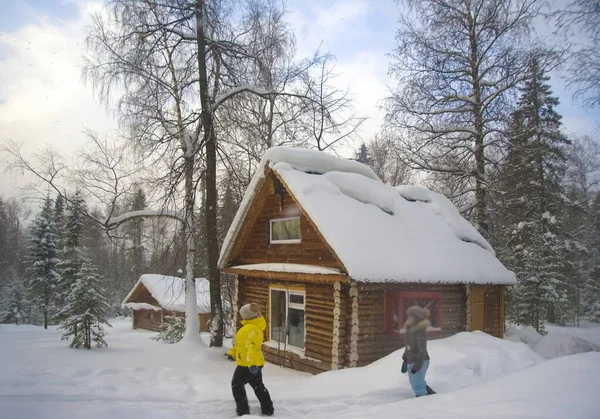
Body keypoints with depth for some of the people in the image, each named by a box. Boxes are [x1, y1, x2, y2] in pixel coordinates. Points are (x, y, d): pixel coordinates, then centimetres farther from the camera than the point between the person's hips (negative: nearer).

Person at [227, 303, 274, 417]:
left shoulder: (251, 328, -23)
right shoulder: (254, 326, 11)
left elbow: (250, 346, -36)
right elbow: (243, 343, 21)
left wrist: (251, 363, -45)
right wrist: (233, 353, 27)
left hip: (247, 364, -10)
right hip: (256, 363, 10)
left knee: (237, 385, 8)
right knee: (258, 386, 18)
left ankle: (243, 410, 12)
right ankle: (268, 409, 23)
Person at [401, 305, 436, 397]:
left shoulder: (421, 331, -23)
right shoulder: (410, 328, 3)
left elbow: (422, 350, -22)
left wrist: (417, 365, -22)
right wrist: (405, 358, 18)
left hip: (420, 362, -9)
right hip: (411, 361, 9)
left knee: (417, 385, 0)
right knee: (416, 383, 23)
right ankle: (432, 395, 39)